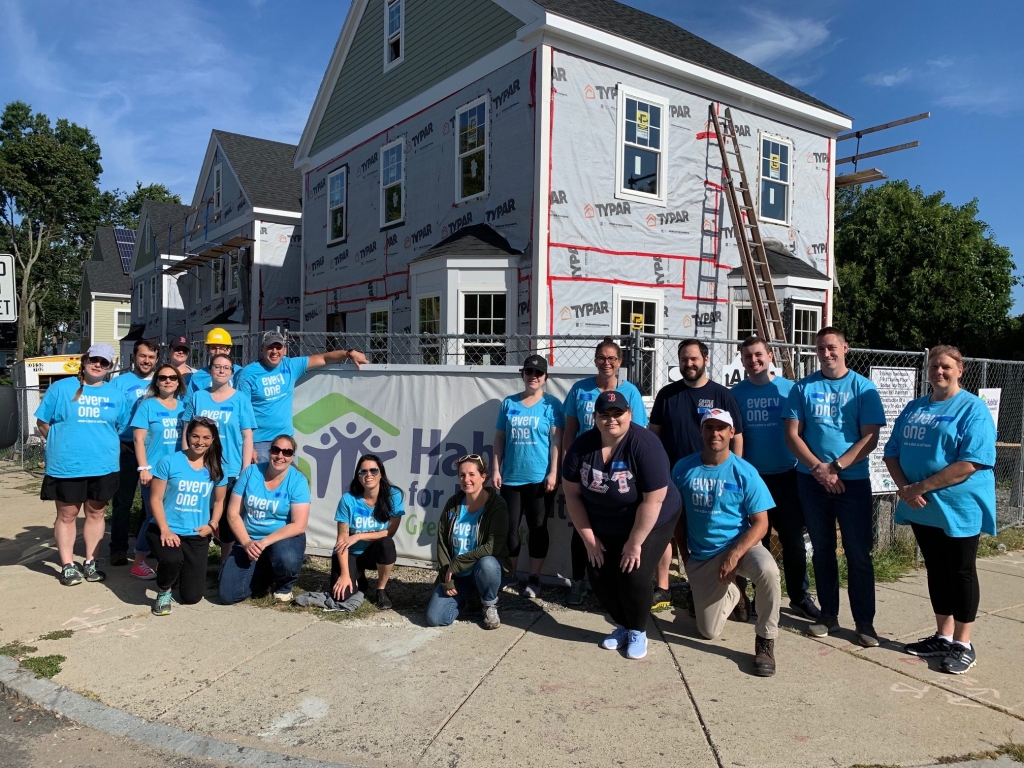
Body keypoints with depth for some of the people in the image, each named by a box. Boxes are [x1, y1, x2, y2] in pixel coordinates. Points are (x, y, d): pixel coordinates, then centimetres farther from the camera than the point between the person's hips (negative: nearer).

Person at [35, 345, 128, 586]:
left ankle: (90, 563, 24)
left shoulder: (115, 394, 6)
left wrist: (103, 445, 5)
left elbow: (122, 427, 13)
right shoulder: (61, 388, -1)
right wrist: (61, 445, 0)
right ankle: (68, 566, 18)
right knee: (67, 515, 8)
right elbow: (43, 422, 2)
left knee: (96, 514, 12)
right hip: (66, 466, -2)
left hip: (103, 465, 3)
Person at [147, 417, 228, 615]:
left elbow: (219, 501, 13)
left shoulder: (216, 469, 2)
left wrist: (212, 525, -5)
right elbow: (156, 498, -7)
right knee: (172, 559, -38)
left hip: (197, 535, 3)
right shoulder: (169, 462, -7)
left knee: (191, 597, 2)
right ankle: (163, 593, -2)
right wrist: (165, 530, -17)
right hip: (166, 530, -3)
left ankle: (181, 570, 39)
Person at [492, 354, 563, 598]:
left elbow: (556, 440, -5)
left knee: (538, 528, 6)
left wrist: (553, 472, -12)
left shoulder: (551, 404, -1)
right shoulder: (509, 403, 8)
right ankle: (508, 575, 22)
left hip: (539, 478, -3)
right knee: (509, 527, 8)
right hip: (511, 477, 3)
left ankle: (534, 578, 17)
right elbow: (499, 438, 9)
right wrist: (496, 470, 3)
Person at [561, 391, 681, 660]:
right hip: (604, 527, 5)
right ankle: (622, 626, 23)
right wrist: (588, 537, -8)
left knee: (633, 575, -17)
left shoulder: (645, 445, -28)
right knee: (600, 577, -3)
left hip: (651, 524, -4)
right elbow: (572, 494, -7)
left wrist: (635, 543, -22)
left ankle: (638, 631, 9)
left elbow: (653, 500, -27)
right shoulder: (582, 446, -14)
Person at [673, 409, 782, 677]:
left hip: (740, 544, -2)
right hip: (701, 557, 3)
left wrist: (735, 555, -26)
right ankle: (732, 593, 39)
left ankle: (765, 640, -14)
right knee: (708, 631, 6)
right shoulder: (683, 468, -6)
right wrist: (684, 555, 4)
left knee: (767, 570, -38)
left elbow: (760, 523, -13)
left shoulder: (745, 472, -12)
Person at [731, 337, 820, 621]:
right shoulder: (736, 393, 1)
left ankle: (800, 597, 17)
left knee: (793, 539, 4)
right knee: (757, 540, 10)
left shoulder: (789, 388, -3)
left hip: (786, 475, -1)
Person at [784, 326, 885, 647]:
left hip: (853, 480, -2)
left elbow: (870, 438, -6)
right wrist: (819, 469, -13)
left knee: (858, 552, 2)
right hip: (812, 480, 2)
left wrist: (835, 467, -16)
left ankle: (864, 621, 13)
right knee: (822, 550, 11)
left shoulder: (863, 388, -1)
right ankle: (829, 614, 22)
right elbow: (792, 435, -1)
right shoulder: (803, 388, 3)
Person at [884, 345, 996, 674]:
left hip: (960, 507, -6)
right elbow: (892, 452, 8)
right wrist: (904, 487, -10)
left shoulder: (973, 409, -10)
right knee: (936, 571, 14)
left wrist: (921, 487, -19)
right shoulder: (913, 408, 9)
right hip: (922, 508, 6)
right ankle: (943, 636, 27)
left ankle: (963, 644, 17)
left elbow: (970, 464, -20)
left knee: (960, 572, 5)